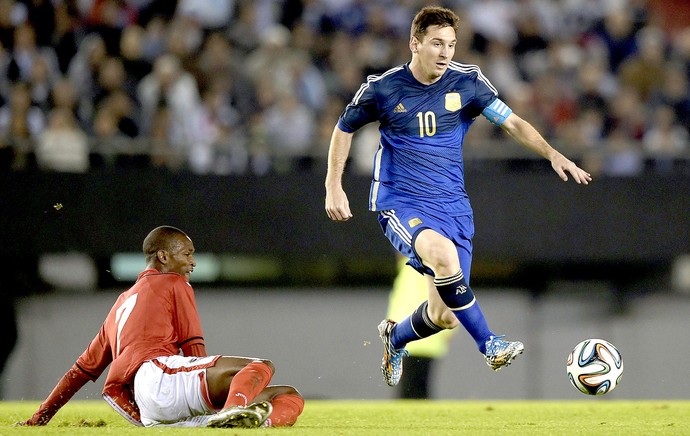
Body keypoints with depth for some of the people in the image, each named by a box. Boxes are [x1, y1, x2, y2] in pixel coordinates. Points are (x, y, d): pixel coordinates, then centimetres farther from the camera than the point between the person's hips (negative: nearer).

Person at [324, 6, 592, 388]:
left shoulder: (467, 81, -1)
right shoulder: (383, 88, -5)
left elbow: (512, 123, -2)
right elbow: (344, 128, 10)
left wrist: (552, 154, -18)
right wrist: (334, 188, 3)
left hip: (452, 205, 3)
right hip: (400, 204, -3)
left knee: (445, 316, -1)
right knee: (443, 253, -37)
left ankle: (395, 336, 35)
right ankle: (489, 345, -28)